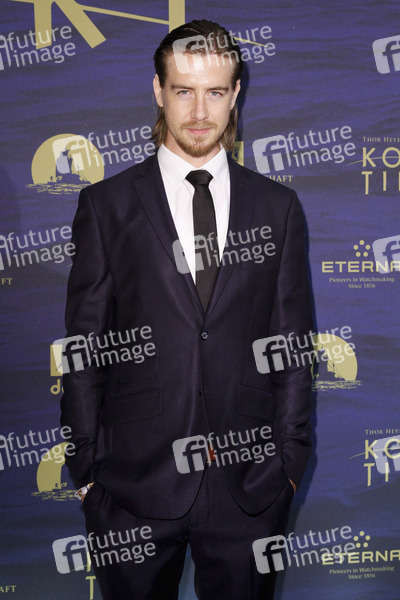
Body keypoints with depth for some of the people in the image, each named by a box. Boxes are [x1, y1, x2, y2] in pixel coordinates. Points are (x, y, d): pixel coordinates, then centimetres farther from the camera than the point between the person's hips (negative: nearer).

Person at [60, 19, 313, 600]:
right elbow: (84, 346, 0)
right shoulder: (107, 205, 0)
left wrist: (291, 459, 3)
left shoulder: (278, 207, 4)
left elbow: (292, 343, 5)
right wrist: (85, 467, -1)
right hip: (135, 484, -1)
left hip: (251, 481, 1)